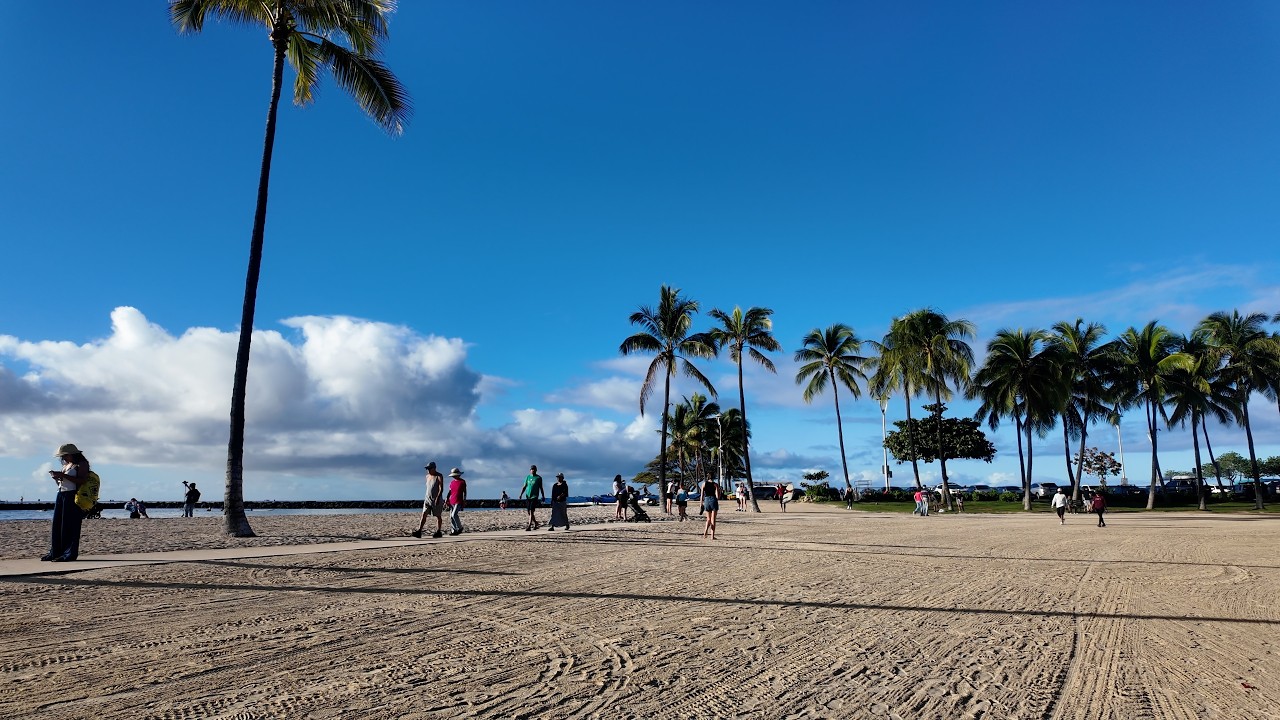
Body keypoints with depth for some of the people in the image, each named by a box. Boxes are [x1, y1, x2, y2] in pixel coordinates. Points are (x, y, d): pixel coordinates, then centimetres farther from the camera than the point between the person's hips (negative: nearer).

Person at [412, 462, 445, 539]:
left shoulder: (439, 476, -11)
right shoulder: (427, 476, 10)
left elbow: (441, 488, -18)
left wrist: (437, 498, -28)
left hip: (437, 499, -6)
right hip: (427, 499, 6)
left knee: (438, 516, 4)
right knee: (424, 515, -6)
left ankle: (438, 532, 13)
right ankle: (419, 532, -13)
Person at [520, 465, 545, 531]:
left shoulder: (539, 478, 3)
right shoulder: (527, 477, 11)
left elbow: (541, 488, 9)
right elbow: (524, 486, 10)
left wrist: (543, 496, 9)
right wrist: (521, 494, -2)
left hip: (534, 496, -4)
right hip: (528, 496, 4)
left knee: (531, 511, -14)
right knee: (529, 512, 8)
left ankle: (529, 526, -17)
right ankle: (535, 523, 24)